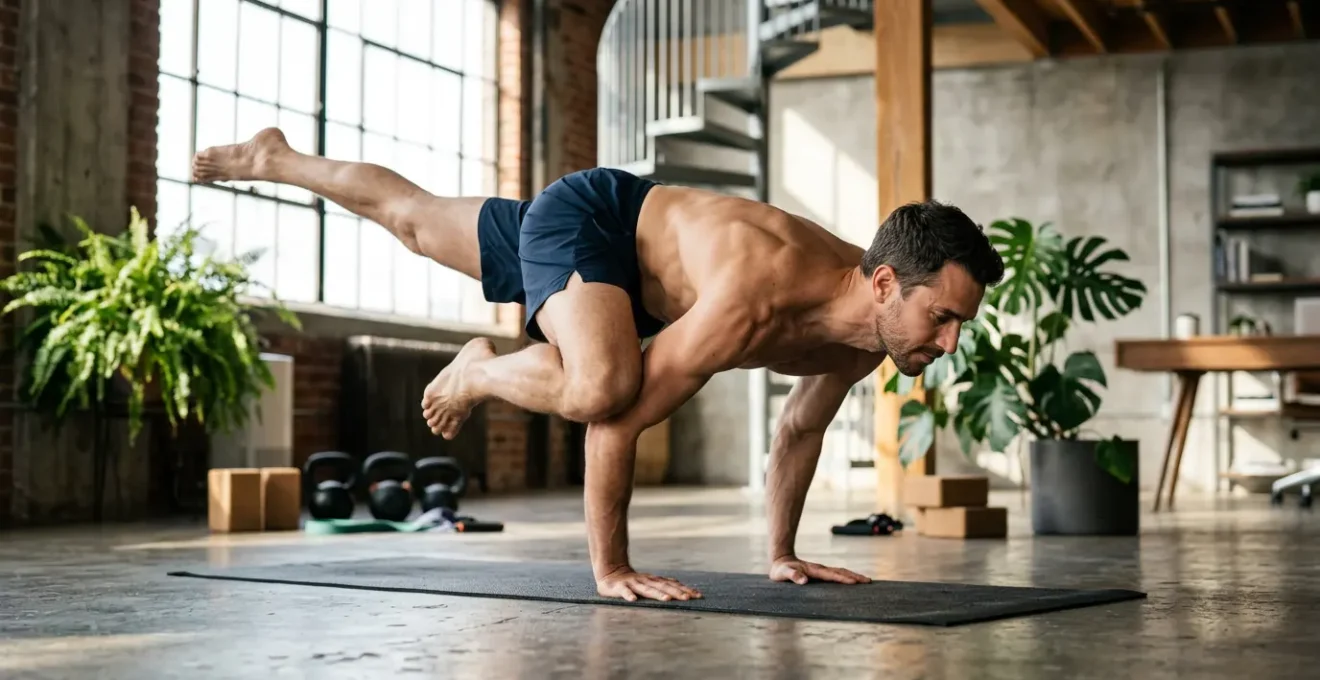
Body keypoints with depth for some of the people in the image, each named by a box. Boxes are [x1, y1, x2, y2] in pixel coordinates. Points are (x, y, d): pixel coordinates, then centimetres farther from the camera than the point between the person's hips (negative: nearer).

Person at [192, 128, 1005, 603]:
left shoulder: (864, 329, -18)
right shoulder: (751, 302, -42)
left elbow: (800, 428, 2)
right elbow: (618, 416, -36)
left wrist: (783, 554, 6)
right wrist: (611, 569, -30)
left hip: (633, 242, 7)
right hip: (582, 216, -7)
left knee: (412, 220, 26)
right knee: (598, 386, -39)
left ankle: (276, 159, 50)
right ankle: (483, 372, -4)